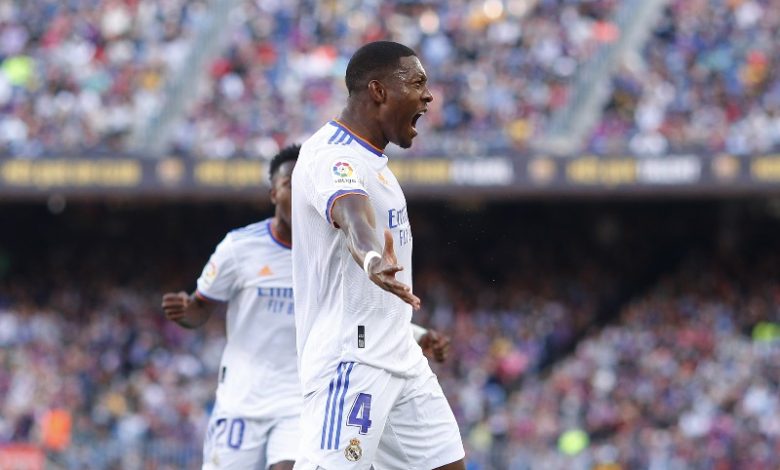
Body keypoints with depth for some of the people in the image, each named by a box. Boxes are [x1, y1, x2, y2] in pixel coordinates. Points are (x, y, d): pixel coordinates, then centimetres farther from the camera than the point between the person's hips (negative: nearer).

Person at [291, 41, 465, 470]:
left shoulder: (368, 157, 14)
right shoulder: (333, 157, -17)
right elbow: (349, 211, -39)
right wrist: (373, 258, -60)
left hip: (400, 360, 10)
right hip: (351, 359, -10)